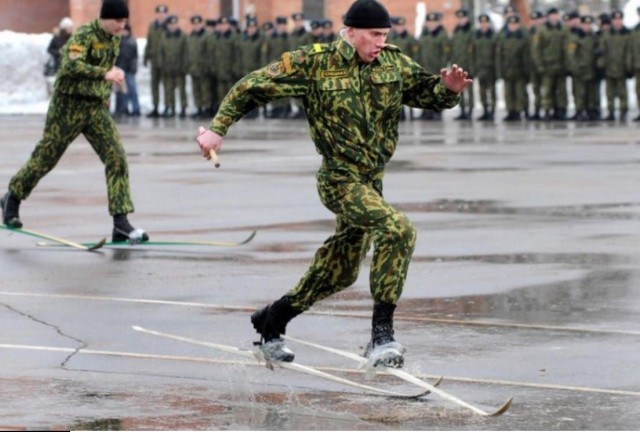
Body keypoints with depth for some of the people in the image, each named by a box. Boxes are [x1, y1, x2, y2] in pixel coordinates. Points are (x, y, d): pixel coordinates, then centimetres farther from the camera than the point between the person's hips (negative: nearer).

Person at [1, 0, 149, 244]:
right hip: (69, 105, -6)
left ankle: (120, 223, -10)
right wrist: (104, 74, -39)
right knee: (46, 157, 6)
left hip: (97, 107, 6)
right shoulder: (85, 35, -16)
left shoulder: (115, 40, 8)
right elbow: (71, 65, -32)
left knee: (117, 158, -8)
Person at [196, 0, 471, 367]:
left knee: (339, 273, 16)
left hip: (372, 181, 7)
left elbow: (430, 94, 7)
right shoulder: (315, 64, -9)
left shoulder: (394, 63, 3)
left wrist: (448, 88, -16)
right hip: (340, 179, -7)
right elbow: (253, 87, -4)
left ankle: (271, 322, 37)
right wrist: (218, 129, -8)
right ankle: (382, 333, -25)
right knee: (398, 229, -28)